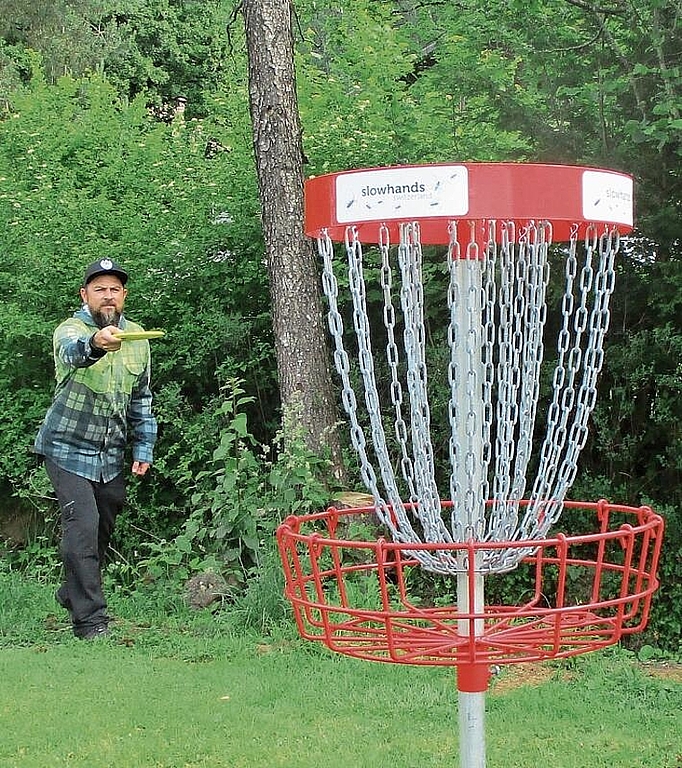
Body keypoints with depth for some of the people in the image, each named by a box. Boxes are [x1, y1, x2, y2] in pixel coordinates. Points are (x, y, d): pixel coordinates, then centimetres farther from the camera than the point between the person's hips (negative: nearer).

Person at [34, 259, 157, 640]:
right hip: (69, 448, -6)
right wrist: (95, 344, -62)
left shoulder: (137, 337, 5)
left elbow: (141, 399, 13)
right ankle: (90, 618, -11)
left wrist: (144, 448, 8)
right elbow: (72, 352, -40)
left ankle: (73, 593, 36)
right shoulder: (71, 330, -13)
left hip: (112, 455, 6)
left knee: (104, 530, 14)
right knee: (83, 527, -15)